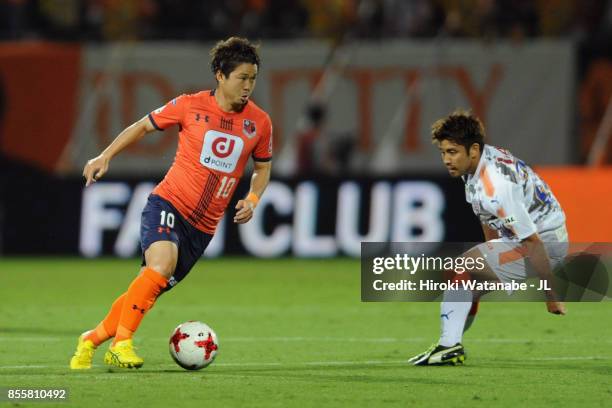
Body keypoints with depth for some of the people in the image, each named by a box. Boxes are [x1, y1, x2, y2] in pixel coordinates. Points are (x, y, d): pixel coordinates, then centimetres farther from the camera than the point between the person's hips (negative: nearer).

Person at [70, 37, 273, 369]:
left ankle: (92, 339, 22)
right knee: (162, 264, -32)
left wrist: (252, 200, 2)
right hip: (168, 204, -4)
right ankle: (121, 341, -22)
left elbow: (262, 167, 20)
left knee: (150, 290, 3)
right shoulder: (190, 106, -5)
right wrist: (105, 157, 3)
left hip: (202, 226, 4)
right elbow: (144, 126, 10)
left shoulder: (259, 123, 3)